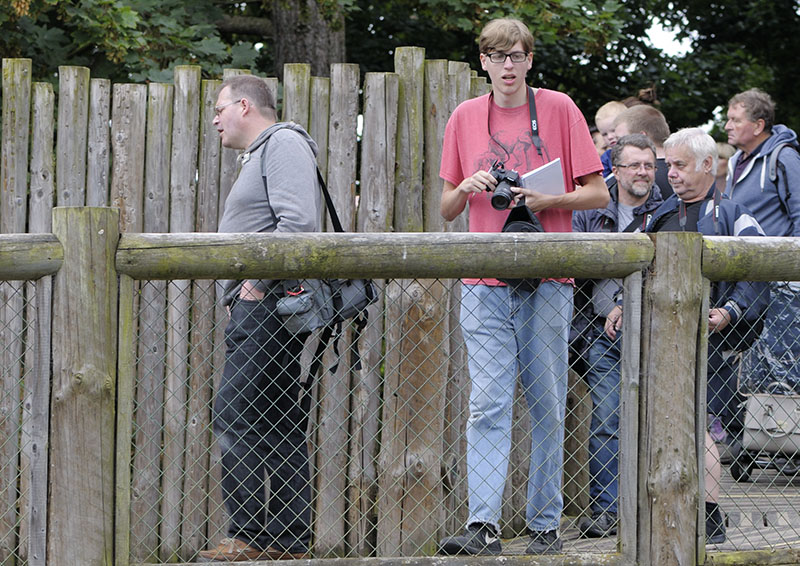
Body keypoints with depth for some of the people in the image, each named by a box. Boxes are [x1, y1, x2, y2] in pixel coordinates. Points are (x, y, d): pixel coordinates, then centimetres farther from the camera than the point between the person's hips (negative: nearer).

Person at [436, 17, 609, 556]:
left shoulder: (559, 109, 2)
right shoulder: (465, 117, 10)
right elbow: (447, 209, 15)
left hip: (547, 279, -1)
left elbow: (598, 193, 3)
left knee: (547, 405, 3)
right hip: (485, 282, 1)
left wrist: (546, 200, -14)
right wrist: (466, 187, -7)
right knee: (487, 402, -8)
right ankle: (484, 525, -14)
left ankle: (545, 523, 10)